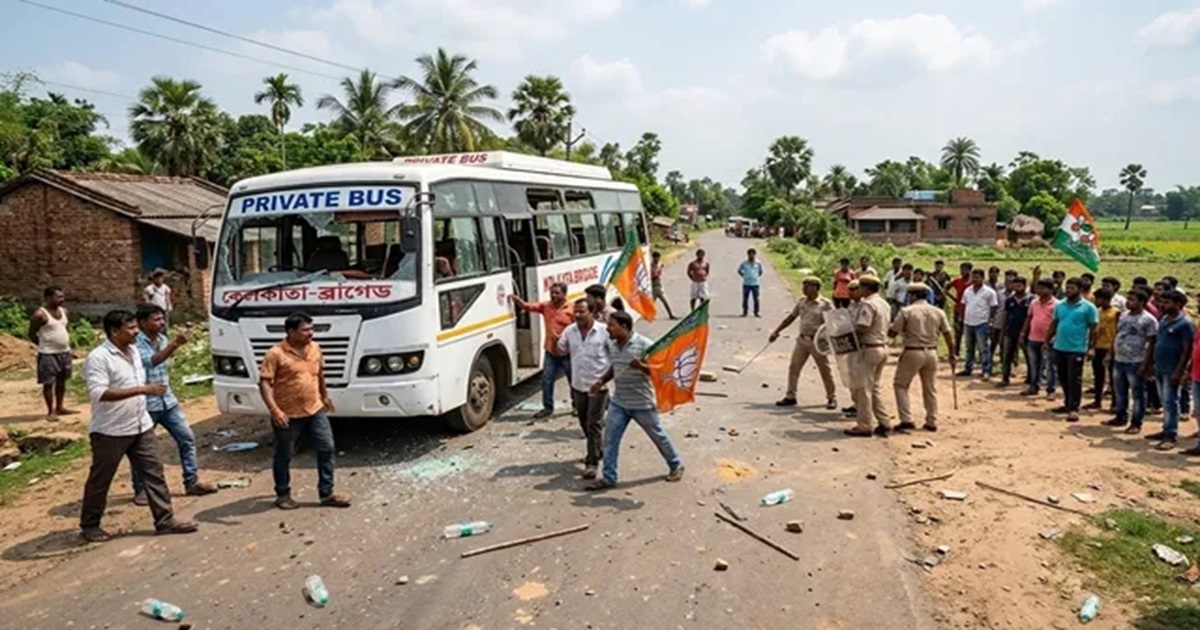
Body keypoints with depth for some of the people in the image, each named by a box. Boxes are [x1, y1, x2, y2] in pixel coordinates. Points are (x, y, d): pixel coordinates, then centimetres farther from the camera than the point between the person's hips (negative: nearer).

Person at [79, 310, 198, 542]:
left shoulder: (133, 350, 8)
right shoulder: (98, 357, -18)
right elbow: (99, 394, -28)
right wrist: (141, 389, -31)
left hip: (140, 427, 7)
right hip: (110, 432, -7)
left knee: (154, 472, 5)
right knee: (100, 480, 9)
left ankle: (165, 520, 9)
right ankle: (89, 525, 26)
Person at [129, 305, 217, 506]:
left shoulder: (163, 339, 6)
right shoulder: (136, 343, -17)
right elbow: (150, 362, -35)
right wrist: (173, 345, -45)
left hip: (168, 400, 7)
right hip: (146, 404, -7)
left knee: (187, 438, 5)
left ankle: (192, 482, 14)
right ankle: (141, 490, 20)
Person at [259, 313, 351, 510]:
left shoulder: (315, 348, 4)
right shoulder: (276, 354, -15)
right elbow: (264, 383, -17)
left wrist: (325, 396, 27)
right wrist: (274, 409, -27)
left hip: (315, 411, 5)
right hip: (288, 415, -5)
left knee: (327, 449, 3)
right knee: (283, 456, 10)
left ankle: (326, 493, 13)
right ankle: (283, 495, 27)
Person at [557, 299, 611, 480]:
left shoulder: (604, 331, -12)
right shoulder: (569, 331, 2)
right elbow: (561, 350, 17)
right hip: (578, 385, 5)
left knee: (594, 424, -6)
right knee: (584, 422, 18)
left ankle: (592, 462, 0)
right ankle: (597, 450, 39)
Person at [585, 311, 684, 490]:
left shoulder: (644, 344, -19)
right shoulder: (612, 345, 1)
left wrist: (641, 366, -34)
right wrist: (601, 381, 3)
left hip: (642, 403, -5)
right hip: (618, 402, 6)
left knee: (658, 436, 12)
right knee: (610, 439, 1)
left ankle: (676, 466, 33)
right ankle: (608, 477, 11)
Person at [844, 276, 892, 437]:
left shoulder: (867, 304, -17)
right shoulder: (884, 304, 13)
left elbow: (862, 327, -24)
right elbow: (886, 325, 14)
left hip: (869, 349, -9)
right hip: (882, 348, 9)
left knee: (864, 389, -1)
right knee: (876, 388, 15)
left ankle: (864, 426, 4)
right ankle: (883, 424, 16)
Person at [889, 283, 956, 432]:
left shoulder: (906, 311, -9)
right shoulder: (938, 312, 4)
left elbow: (892, 333, -7)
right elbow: (948, 335, 7)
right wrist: (952, 355, 16)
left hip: (912, 353, -5)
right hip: (931, 353, 5)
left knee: (900, 384, 9)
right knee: (930, 388, 16)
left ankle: (906, 420, 1)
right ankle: (931, 422, 22)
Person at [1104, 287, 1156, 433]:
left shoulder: (1148, 320, -11)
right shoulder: (1123, 316, 10)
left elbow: (1151, 344, -12)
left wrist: (1145, 364, -15)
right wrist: (1111, 354, 13)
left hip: (1136, 363, -7)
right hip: (1119, 360, 7)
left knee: (1137, 394, 2)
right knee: (1120, 392, 16)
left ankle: (1136, 423, 9)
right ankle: (1121, 417, 29)